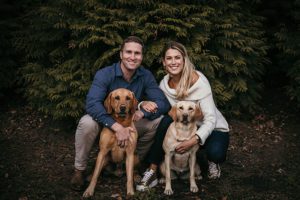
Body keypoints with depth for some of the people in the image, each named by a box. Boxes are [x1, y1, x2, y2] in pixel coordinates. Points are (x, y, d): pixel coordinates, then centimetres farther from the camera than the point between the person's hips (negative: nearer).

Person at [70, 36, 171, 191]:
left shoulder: (146, 76, -10)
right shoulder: (104, 74, -21)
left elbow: (164, 103, -14)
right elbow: (92, 104, -36)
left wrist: (144, 111, -35)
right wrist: (116, 126, -48)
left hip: (131, 123, 4)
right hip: (105, 123, -3)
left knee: (160, 121, -17)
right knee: (87, 123, -35)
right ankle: (79, 170, -11)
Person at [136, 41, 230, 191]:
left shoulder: (198, 80, -24)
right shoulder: (165, 82, -9)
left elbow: (210, 119, -26)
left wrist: (195, 140, -41)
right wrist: (144, 104, -28)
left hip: (213, 128, -3)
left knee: (215, 152, -35)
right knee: (167, 120, -27)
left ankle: (213, 161, 4)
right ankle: (152, 172, -18)